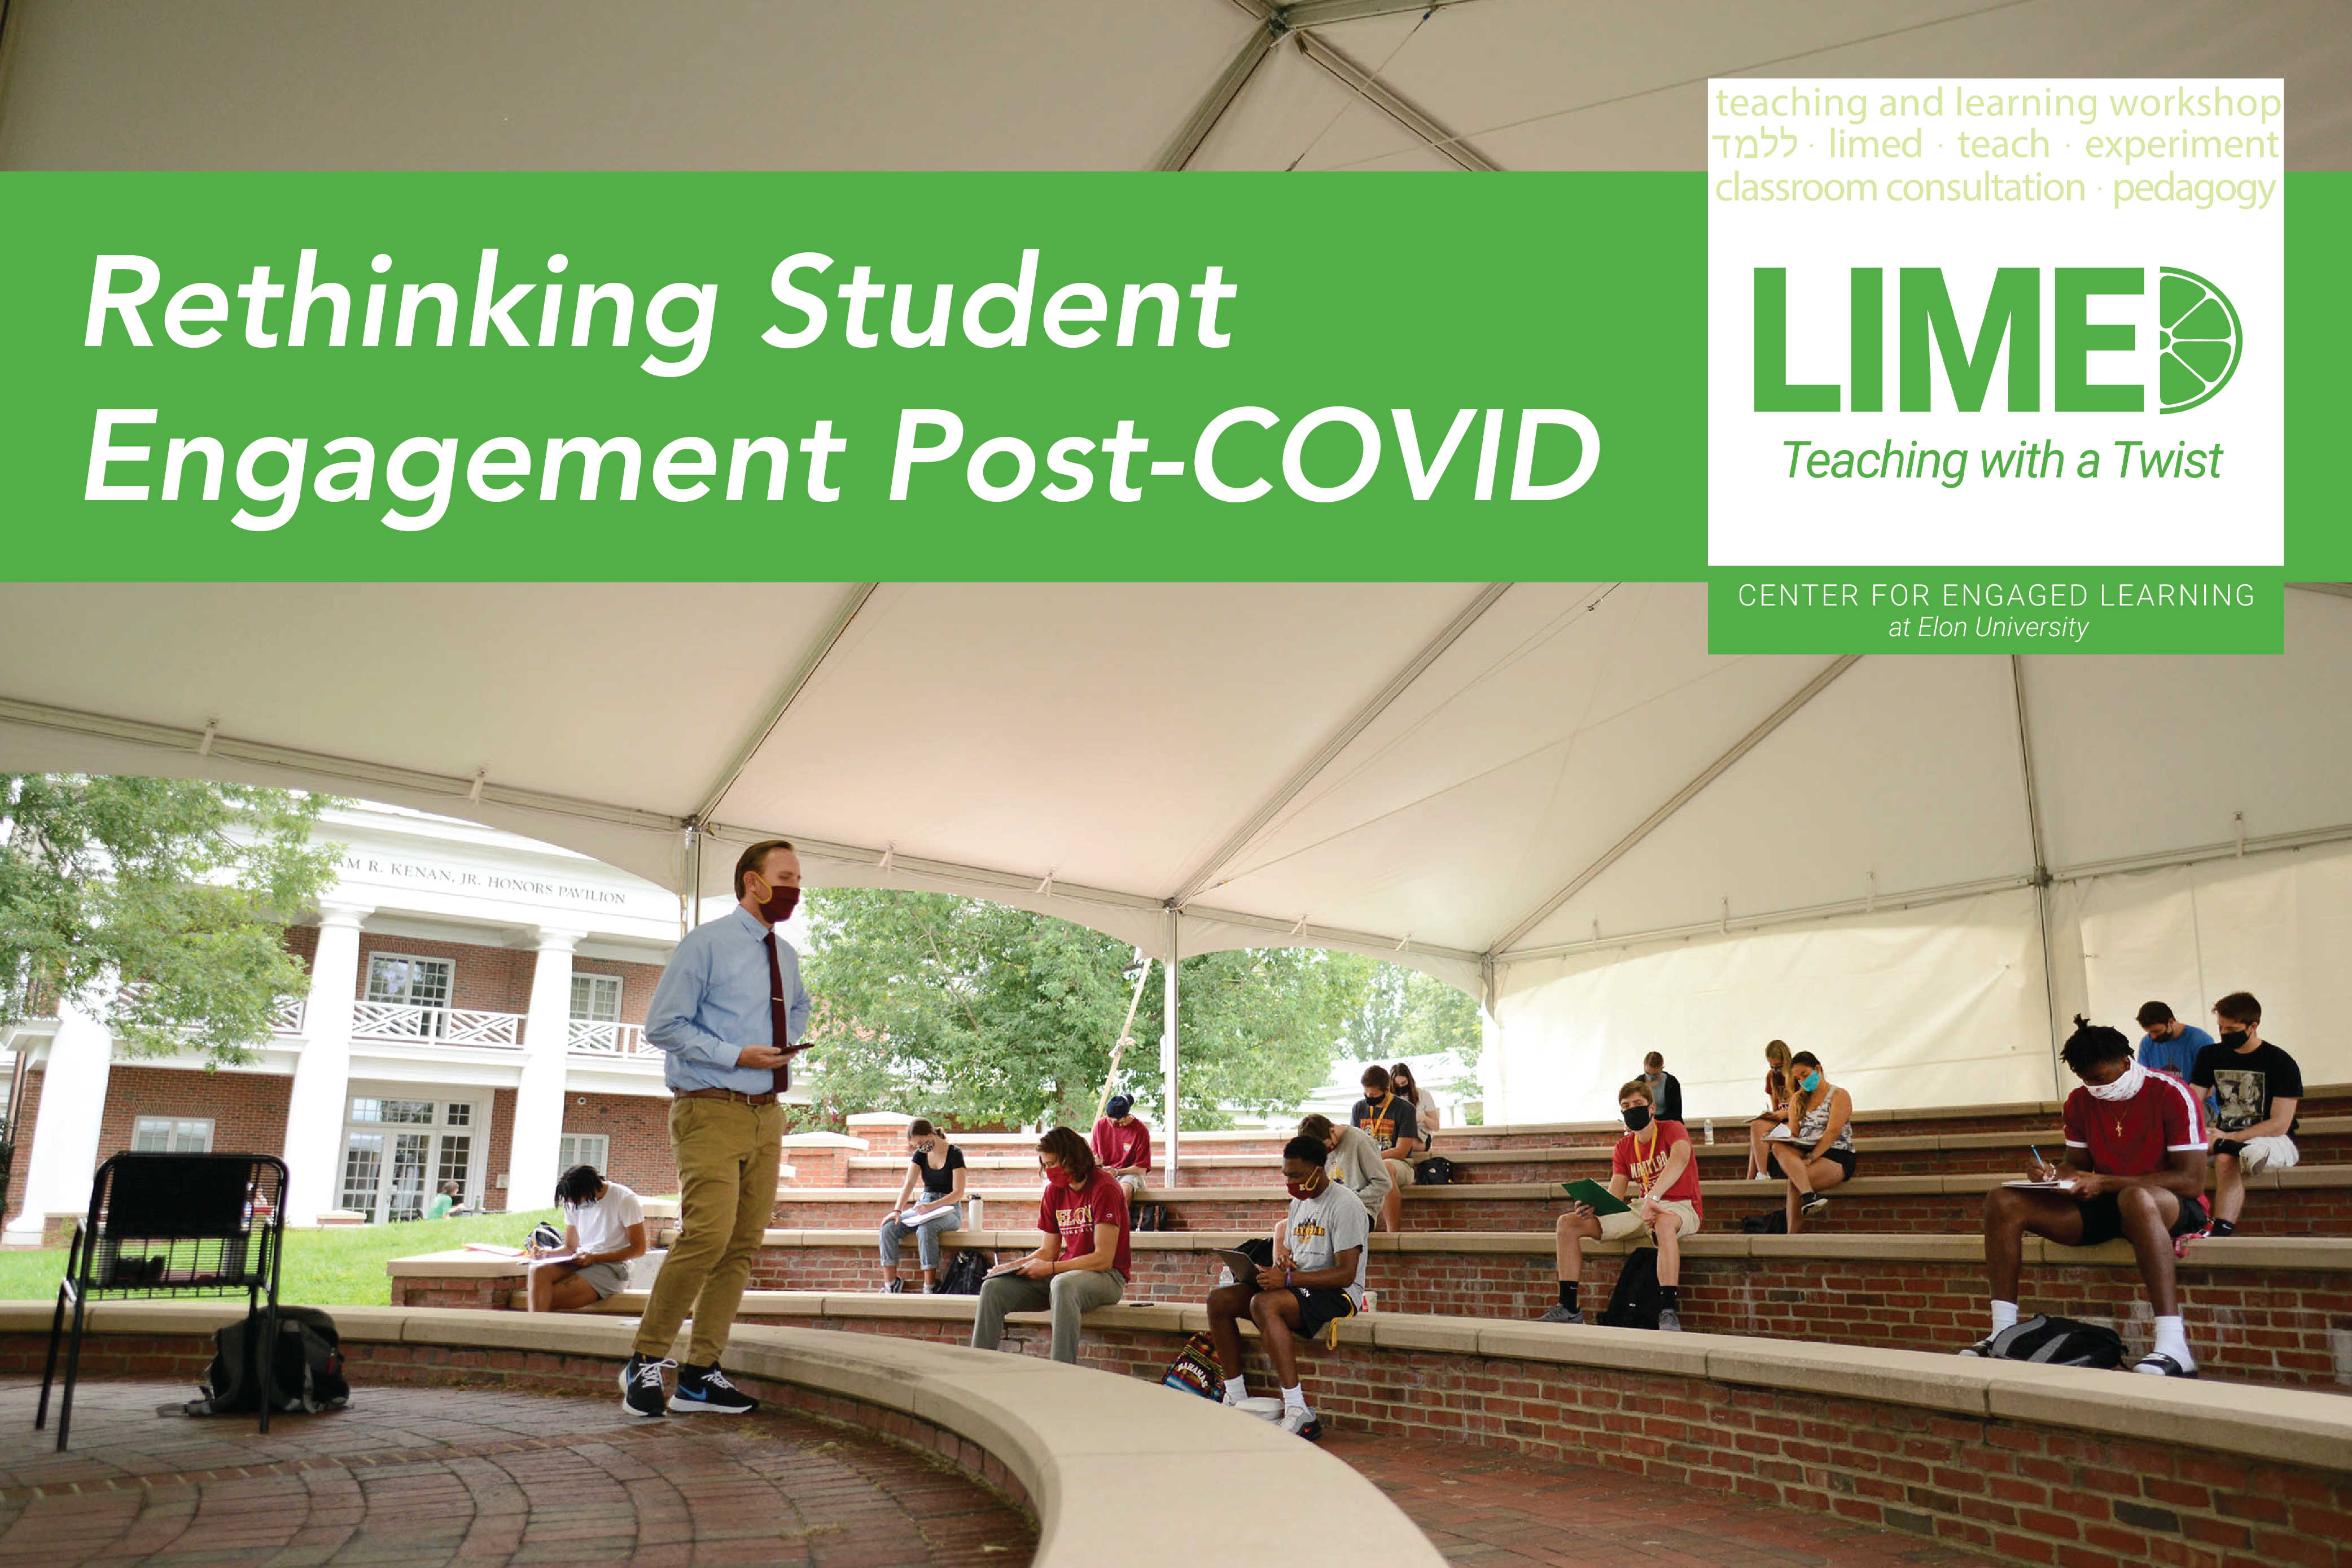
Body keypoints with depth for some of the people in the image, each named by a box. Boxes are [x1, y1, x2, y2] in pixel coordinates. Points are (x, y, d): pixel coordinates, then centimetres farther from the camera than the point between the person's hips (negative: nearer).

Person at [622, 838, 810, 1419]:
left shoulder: (786, 956, 16)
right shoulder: (706, 944, -5)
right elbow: (663, 1025, -8)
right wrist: (738, 1055, -15)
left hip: (766, 1113, 7)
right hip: (711, 1110, -7)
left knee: (743, 1246, 5)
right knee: (708, 1234, -18)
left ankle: (700, 1376, 13)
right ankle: (647, 1360, -1)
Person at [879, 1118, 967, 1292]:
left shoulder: (954, 1154, -10)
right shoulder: (920, 1154, 7)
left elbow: (958, 1193, -15)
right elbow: (909, 1184, -4)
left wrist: (932, 1206, -29)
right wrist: (897, 1210, -22)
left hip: (949, 1209, -6)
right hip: (925, 1207, 6)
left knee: (925, 1229, -38)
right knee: (888, 1228, -21)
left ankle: (929, 1288, -33)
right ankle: (890, 1286, -20)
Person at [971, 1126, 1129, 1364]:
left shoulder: (1104, 1188, -14)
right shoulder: (1054, 1192, 9)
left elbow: (1103, 1259, -18)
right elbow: (1049, 1251, 15)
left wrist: (1049, 1268, -19)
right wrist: (1014, 1266, -3)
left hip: (1108, 1276, -7)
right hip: (1064, 1272, 7)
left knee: (1063, 1284, -40)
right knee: (994, 1287, -9)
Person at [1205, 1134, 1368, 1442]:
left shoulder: (1344, 1205, -12)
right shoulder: (1298, 1203, 16)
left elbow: (1346, 1274, -20)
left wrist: (1289, 1278, -25)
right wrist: (1282, 1264, -4)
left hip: (1337, 1294, -9)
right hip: (1299, 1287, 9)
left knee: (1263, 1304, -35)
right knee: (1219, 1299, -7)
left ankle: (1300, 1413, -35)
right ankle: (1236, 1400, -3)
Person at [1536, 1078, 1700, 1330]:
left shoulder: (1672, 1129, -8)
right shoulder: (1624, 1147, 11)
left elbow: (1680, 1158, -33)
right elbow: (1614, 1196, 4)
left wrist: (1653, 1198, -47)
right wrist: (1593, 1205, -21)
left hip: (1681, 1207, -7)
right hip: (1642, 1209, 7)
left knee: (1664, 1222, -46)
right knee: (1568, 1222, -5)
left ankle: (1669, 1313, -47)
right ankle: (1568, 1309, -3)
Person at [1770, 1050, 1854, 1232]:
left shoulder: (1840, 1096, 2)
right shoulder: (1798, 1099, 22)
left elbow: (1832, 1132, -12)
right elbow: (1793, 1133, 13)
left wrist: (1811, 1158, -23)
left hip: (1836, 1157, -5)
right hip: (1803, 1154, 5)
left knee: (1794, 1182, -32)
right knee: (1778, 1147, -31)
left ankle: (1792, 1236, -32)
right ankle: (1810, 1196, -49)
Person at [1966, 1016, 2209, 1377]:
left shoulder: (2172, 1094, -13)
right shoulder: (2081, 1102, 6)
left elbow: (2192, 1181, -17)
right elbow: (2078, 1165, 15)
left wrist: (2104, 1183, -22)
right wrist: (2052, 1174, -11)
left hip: (2173, 1208, -6)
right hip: (2103, 1209, 7)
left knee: (2136, 1198, -44)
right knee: (2002, 1201, -10)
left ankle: (2174, 1346, -47)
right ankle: (2003, 1332, -13)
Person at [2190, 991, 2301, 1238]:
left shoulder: (2281, 1063, -6)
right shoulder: (2210, 1056, 10)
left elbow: (2280, 1124, -13)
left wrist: (2227, 1139, -20)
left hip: (2275, 1142, -5)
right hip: (2227, 1138, 5)